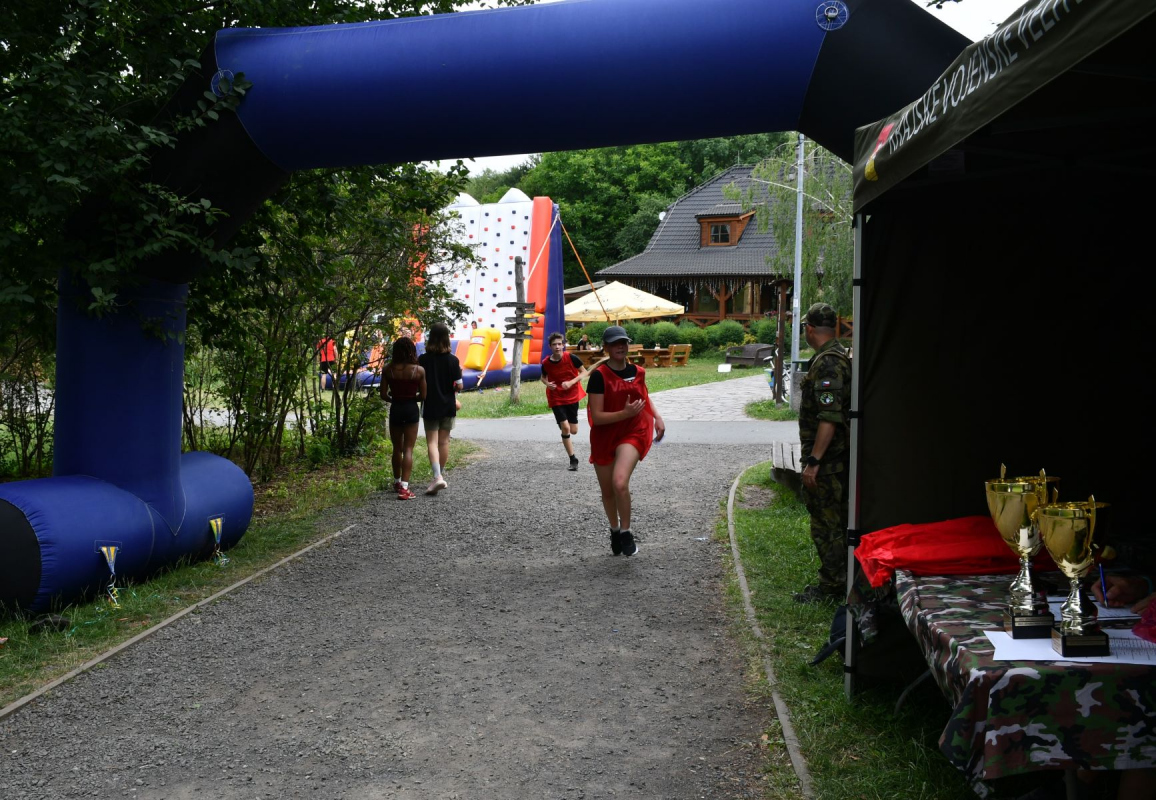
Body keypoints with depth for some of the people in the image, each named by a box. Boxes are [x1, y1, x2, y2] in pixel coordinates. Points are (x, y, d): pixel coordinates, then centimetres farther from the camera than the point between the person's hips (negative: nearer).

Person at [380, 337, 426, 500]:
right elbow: (423, 395, -5)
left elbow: (383, 395, -4)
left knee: (397, 448, 18)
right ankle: (404, 487, -9)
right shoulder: (419, 370, -9)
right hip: (412, 409, -2)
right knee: (408, 450, 0)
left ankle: (397, 482, 32)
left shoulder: (388, 370, -5)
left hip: (395, 409, 2)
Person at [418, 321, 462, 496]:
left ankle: (437, 477, -19)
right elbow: (459, 386, -7)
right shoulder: (452, 360, -8)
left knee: (432, 442, -2)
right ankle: (440, 476, 24)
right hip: (448, 406, 2)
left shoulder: (423, 359, -10)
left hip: (430, 406, -2)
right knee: (444, 441, 13)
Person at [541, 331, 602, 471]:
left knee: (573, 431, 5)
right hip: (556, 399, -1)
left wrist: (571, 382, -20)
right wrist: (547, 384, -14)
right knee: (565, 428, -14)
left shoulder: (571, 358, -14)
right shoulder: (546, 363, -10)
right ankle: (573, 460, -3)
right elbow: (543, 377, 9)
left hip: (572, 397, 1)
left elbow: (584, 372, -6)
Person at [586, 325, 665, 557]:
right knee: (607, 491, 14)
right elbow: (597, 417, -17)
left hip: (633, 433, 1)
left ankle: (626, 532, -5)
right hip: (604, 438, -1)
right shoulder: (599, 375, -13)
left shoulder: (637, 372, 2)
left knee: (620, 483, -25)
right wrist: (626, 413, -28)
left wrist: (657, 417, 10)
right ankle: (614, 529, 43)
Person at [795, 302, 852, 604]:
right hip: (839, 455, 10)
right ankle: (839, 579, 26)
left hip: (826, 459, -10)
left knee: (826, 522, -3)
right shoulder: (841, 356, 14)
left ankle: (831, 585, 4)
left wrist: (813, 461, -26)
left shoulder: (827, 363, -20)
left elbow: (830, 417, -27)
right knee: (836, 520, 17)